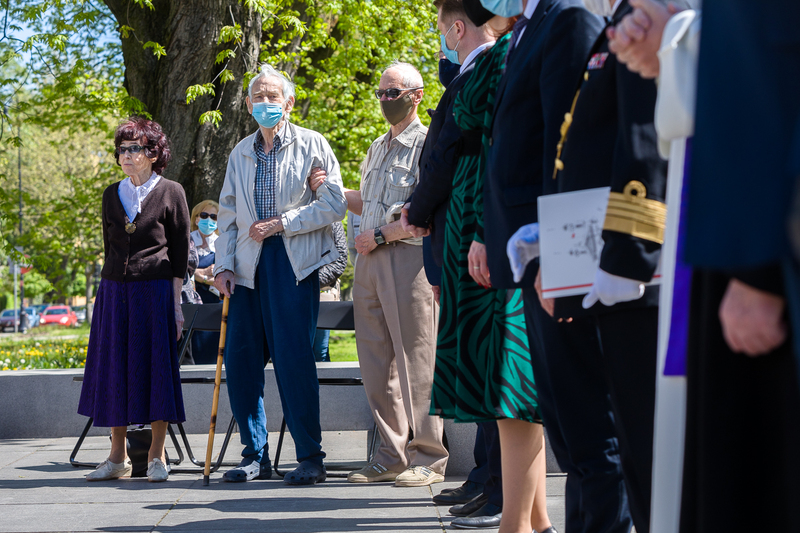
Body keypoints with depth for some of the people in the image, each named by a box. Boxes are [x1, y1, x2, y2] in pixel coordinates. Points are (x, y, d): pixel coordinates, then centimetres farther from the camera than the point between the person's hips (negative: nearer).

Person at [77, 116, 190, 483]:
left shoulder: (170, 193, -1)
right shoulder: (112, 195, 11)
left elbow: (180, 253, -2)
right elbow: (109, 247, 17)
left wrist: (176, 304, -6)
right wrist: (111, 287, 11)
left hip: (155, 289, -4)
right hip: (114, 289, 4)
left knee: (155, 367, -3)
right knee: (114, 370, 5)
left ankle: (156, 456, 5)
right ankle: (118, 457, 12)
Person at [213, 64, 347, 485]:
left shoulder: (312, 145, 4)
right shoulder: (240, 153, 18)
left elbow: (334, 204, -3)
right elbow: (228, 214, 19)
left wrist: (282, 223, -10)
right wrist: (223, 265, 8)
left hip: (294, 264, -5)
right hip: (249, 266, 5)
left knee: (294, 359, -8)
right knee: (241, 359, 0)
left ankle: (310, 457, 0)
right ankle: (255, 455, 11)